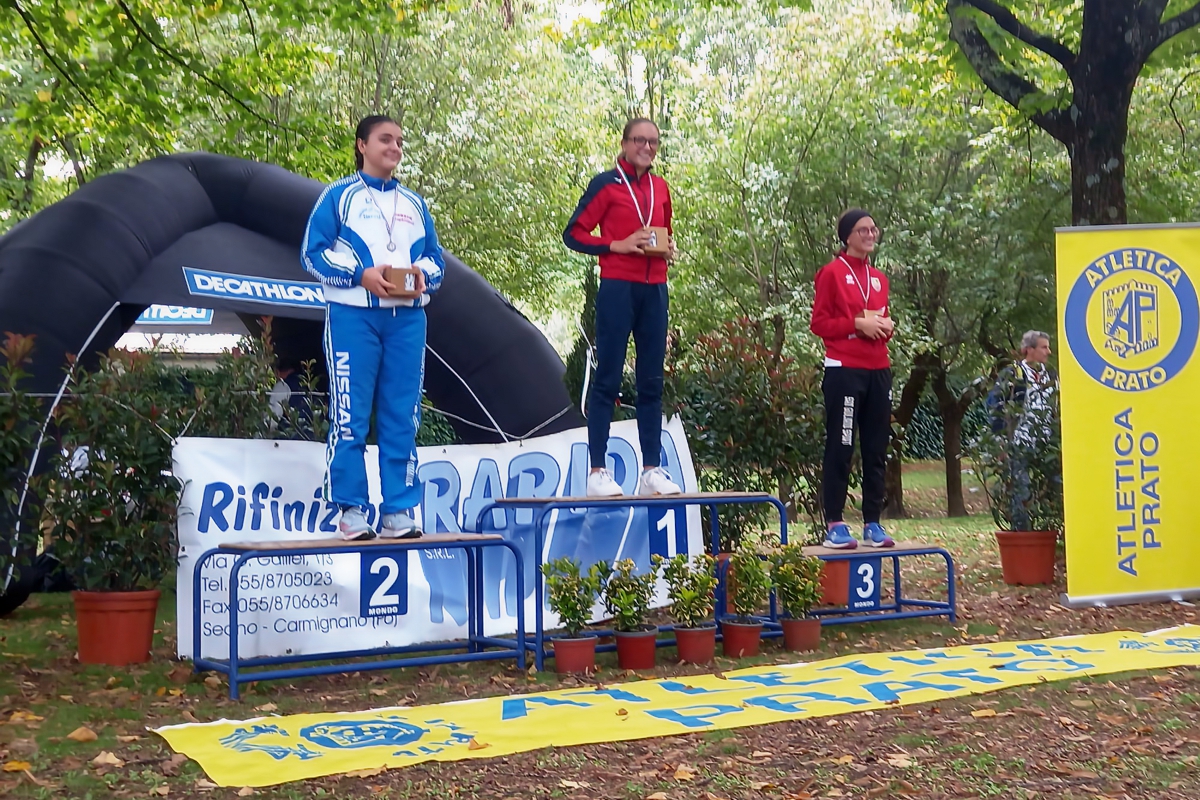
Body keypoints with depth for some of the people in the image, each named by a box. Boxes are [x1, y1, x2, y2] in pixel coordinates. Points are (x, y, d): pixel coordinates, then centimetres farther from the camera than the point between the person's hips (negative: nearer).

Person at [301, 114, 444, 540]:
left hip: (406, 318, 4)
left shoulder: (414, 203, 20)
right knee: (350, 416, -6)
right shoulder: (339, 196, 7)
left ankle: (399, 510, 7)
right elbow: (314, 252, -1)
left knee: (402, 418, 3)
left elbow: (434, 257, 20)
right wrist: (361, 274, -14)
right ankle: (351, 510, -1)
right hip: (353, 316, -4)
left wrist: (423, 274, -4)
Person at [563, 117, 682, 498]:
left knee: (652, 381, 6)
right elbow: (574, 233, -3)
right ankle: (597, 471, -2)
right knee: (608, 379, -4)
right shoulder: (606, 184, 0)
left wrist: (670, 247, 7)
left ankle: (652, 471, 10)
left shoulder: (661, 188, 16)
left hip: (654, 291, 6)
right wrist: (618, 246, -14)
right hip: (617, 288, -6)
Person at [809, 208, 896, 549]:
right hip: (844, 371, -7)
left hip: (878, 371, 7)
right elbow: (819, 323, -7)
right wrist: (857, 323, -16)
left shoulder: (879, 278, 17)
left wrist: (887, 326, 1)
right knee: (840, 449, -4)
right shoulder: (832, 273, -2)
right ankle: (834, 526, 0)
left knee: (876, 450, 7)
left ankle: (872, 524, 14)